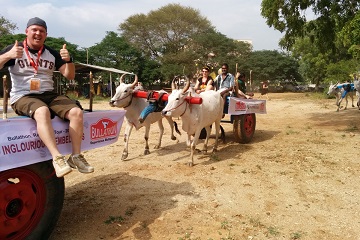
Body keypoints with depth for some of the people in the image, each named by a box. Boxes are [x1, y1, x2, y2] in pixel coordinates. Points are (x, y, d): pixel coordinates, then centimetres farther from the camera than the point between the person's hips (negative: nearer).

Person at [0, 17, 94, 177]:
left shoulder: (52, 54, 13)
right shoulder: (14, 50, 3)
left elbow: (69, 76, 9)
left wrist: (68, 60, -10)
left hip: (49, 95, 4)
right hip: (22, 97, -4)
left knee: (76, 111, -21)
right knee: (42, 111, -39)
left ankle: (76, 156, -19)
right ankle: (57, 158, -43)